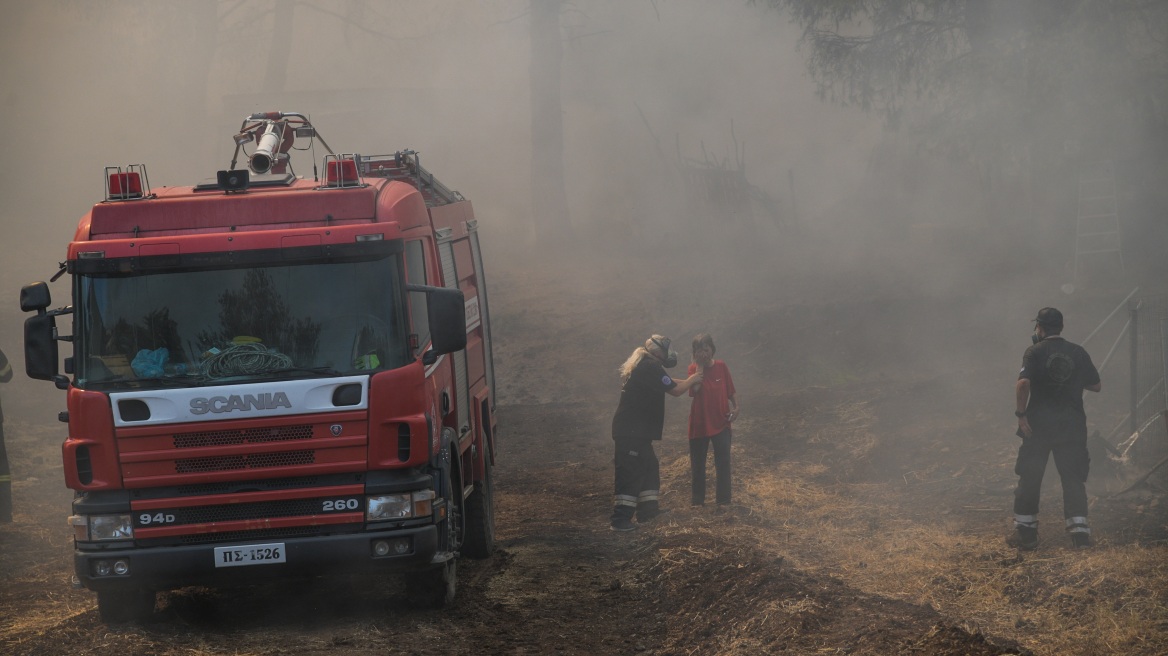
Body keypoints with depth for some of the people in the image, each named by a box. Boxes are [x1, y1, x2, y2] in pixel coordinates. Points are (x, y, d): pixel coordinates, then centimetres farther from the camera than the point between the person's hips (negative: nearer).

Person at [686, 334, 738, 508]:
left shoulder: (721, 366, 1)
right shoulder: (694, 368, -4)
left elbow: (730, 390, 8)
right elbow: (695, 388, -22)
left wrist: (735, 407, -7)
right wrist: (700, 366, -18)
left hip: (721, 422, 0)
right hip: (699, 423, 0)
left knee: (723, 461, -3)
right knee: (698, 464, 6)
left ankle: (723, 499, 3)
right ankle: (697, 499, 15)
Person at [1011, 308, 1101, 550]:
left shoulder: (1035, 352, -6)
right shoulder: (1079, 353, 4)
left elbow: (1023, 383, -20)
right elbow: (1096, 385, 9)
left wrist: (1021, 414, -14)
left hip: (1039, 424, -2)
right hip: (1072, 426, 2)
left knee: (1029, 478, 9)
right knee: (1073, 478, 6)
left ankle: (1025, 532, 12)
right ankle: (1079, 530, -3)